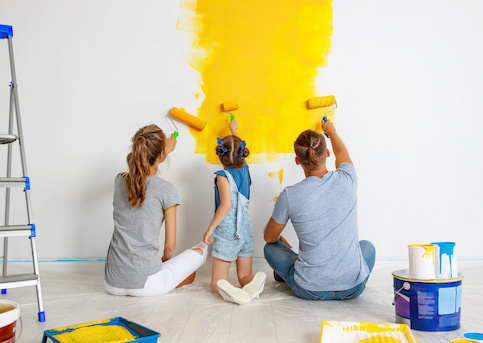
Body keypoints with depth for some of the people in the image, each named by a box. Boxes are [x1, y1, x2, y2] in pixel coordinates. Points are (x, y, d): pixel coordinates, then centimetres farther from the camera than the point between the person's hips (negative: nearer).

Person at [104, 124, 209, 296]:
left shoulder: (120, 180, 1)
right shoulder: (166, 190, -14)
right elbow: (170, 245, -8)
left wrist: (166, 150, 42)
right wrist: (165, 260, 15)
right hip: (145, 285, -6)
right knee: (202, 249, 14)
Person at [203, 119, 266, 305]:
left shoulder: (223, 176, -11)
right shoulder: (244, 169, 7)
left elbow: (226, 205, -22)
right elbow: (238, 147, 28)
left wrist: (210, 228, -15)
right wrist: (234, 129, 44)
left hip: (227, 234, -5)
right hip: (246, 232, 5)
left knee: (217, 280, 1)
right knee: (244, 275, 11)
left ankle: (224, 289, -35)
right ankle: (253, 283, -24)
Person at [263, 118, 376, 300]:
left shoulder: (289, 196, -16)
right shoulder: (346, 180, -9)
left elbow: (269, 237, 3)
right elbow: (342, 154, 18)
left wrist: (282, 241, 26)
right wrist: (331, 131, 38)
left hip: (310, 290, -2)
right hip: (353, 288, 2)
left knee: (271, 248, 23)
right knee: (367, 246, 34)